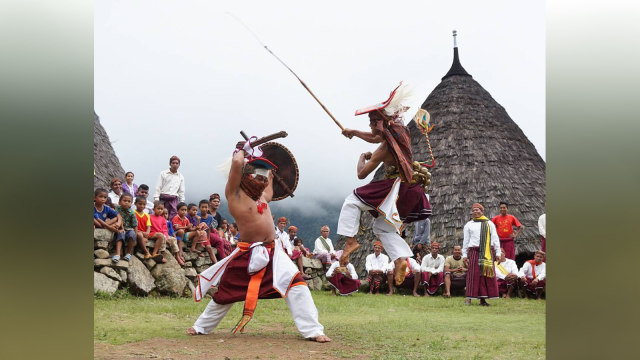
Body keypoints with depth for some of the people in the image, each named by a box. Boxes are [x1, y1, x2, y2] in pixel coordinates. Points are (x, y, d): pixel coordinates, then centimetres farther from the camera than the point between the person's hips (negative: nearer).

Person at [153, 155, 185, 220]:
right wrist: (156, 199, -5)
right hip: (163, 198, -2)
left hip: (174, 199, 2)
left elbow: (181, 191, 18)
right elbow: (158, 187, 4)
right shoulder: (163, 174, 7)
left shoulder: (181, 177, 15)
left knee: (174, 217, -12)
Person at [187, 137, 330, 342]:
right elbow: (237, 162, -18)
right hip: (246, 254, -5)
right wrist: (243, 151, 1)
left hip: (271, 253, 5)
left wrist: (268, 171, 32)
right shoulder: (235, 193, -5)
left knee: (295, 284, -12)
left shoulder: (260, 196, 15)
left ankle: (312, 330, -11)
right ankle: (202, 327, 30)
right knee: (225, 294, 7)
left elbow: (269, 194, 41)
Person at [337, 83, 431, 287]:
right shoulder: (399, 132, 5)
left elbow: (361, 174, -10)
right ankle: (401, 259, 1)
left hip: (396, 190, -9)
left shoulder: (384, 150, -19)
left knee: (352, 201, 0)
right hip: (410, 191, 9)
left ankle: (351, 240, -4)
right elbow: (375, 138, 28)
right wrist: (354, 132, 27)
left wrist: (362, 158, 9)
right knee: (383, 228, 18)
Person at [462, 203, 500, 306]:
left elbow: (495, 239, 14)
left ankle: (483, 298, 1)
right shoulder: (469, 225, 16)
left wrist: (498, 253, 5)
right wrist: (464, 255, 7)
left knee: (487, 275, -3)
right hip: (474, 252, -1)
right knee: (473, 275, -8)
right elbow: (465, 241, 14)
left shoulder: (489, 224, 17)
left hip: (488, 252, 1)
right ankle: (469, 298, -9)